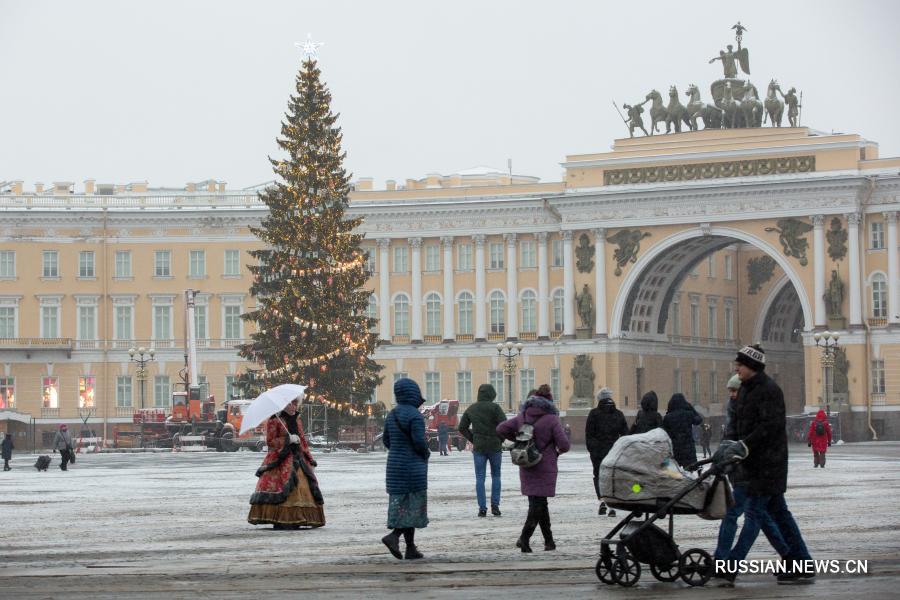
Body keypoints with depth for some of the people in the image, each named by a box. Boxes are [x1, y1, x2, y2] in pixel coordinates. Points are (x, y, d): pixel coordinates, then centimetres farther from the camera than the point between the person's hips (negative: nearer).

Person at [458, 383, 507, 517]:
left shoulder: (471, 409, 5)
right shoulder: (494, 407, -8)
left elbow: (462, 428, 9)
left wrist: (473, 440, 13)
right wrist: (500, 439, -1)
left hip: (478, 447, 2)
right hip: (494, 446, -2)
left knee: (480, 478, 4)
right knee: (496, 476, 11)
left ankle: (482, 508, -2)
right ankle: (495, 506, 6)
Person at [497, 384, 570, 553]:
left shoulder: (522, 416, 3)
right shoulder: (551, 419, -10)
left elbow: (501, 429, 4)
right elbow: (564, 444, -13)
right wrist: (558, 451, 9)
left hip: (526, 468, 5)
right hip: (545, 468, -5)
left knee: (538, 503, 14)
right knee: (538, 503, -3)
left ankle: (549, 540, 17)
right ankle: (524, 538, -18)